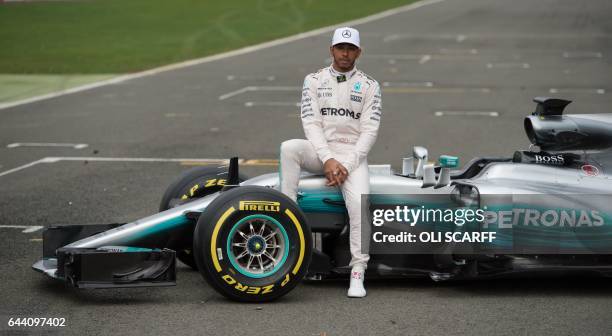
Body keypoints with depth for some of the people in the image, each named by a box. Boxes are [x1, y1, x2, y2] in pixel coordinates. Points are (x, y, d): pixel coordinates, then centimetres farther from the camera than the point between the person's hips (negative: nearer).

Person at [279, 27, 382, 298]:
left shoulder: (370, 86, 5)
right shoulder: (313, 81, 6)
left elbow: (369, 131, -4)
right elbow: (311, 123, -4)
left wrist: (347, 165, -16)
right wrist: (327, 159, -18)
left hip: (352, 154, -1)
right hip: (320, 151, 1)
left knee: (360, 203, -29)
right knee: (289, 147, -33)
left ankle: (358, 273, -23)